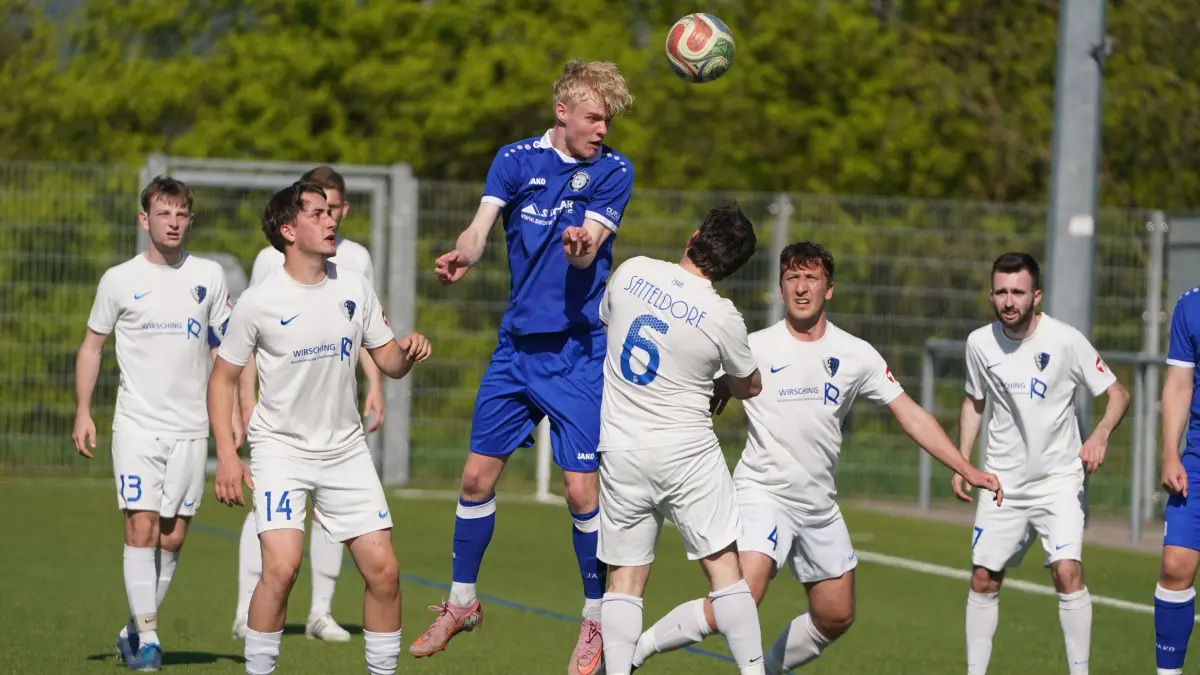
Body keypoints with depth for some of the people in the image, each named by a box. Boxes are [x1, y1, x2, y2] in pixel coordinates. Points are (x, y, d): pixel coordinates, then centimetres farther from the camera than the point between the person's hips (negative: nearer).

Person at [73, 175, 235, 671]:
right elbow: (92, 345, 9)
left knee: (173, 537, 3)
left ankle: (135, 629, 18)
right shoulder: (120, 280, 1)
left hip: (190, 426, 2)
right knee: (141, 528, -12)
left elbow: (222, 350, 14)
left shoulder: (208, 276, 6)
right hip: (137, 424, -2)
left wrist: (231, 412, 7)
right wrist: (83, 413, 1)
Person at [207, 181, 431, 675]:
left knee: (383, 570, -3)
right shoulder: (258, 302, -10)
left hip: (345, 449, 4)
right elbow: (223, 378, -2)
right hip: (281, 448, -4)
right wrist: (226, 455, -10)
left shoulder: (354, 289, 2)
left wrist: (408, 351, -13)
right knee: (282, 566, -20)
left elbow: (389, 363, 11)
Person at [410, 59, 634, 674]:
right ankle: (462, 602, 23)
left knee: (580, 487, -8)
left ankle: (596, 617, 9)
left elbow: (589, 248, -16)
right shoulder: (516, 160, 2)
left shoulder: (613, 171, -4)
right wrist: (462, 254, -35)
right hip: (516, 342, 3)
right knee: (478, 474, 6)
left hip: (578, 351, -3)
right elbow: (482, 222, -12)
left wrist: (580, 245, -41)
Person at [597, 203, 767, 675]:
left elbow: (602, 320, 17)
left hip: (620, 450, 3)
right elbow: (749, 387, 6)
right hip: (687, 450, -3)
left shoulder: (632, 272, -5)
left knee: (625, 578, 7)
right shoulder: (723, 318, -13)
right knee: (723, 564, 4)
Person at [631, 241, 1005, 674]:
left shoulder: (856, 355, 1)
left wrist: (968, 471, 0)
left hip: (820, 505, 5)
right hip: (762, 493, -5)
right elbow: (704, 409, 1)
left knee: (836, 617, 10)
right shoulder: (753, 349, -7)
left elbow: (911, 416, 4)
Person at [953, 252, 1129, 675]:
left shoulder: (1066, 341, -13)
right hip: (1003, 481, 4)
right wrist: (961, 462, 9)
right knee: (983, 579, 4)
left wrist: (1099, 436, -25)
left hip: (1059, 479, -4)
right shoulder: (980, 343, -2)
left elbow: (1118, 394, -7)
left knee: (1067, 571, -18)